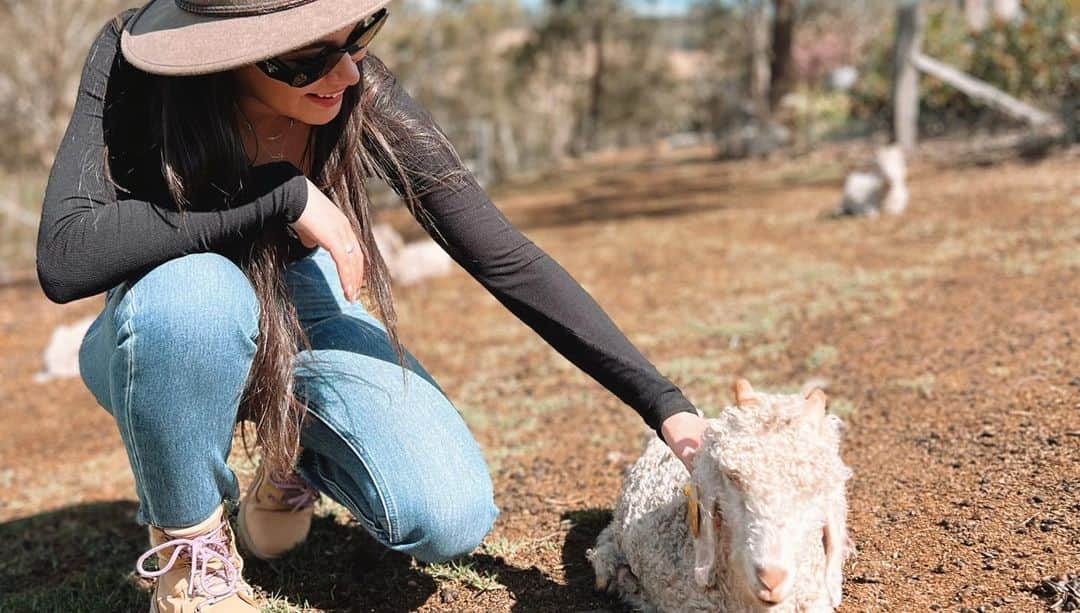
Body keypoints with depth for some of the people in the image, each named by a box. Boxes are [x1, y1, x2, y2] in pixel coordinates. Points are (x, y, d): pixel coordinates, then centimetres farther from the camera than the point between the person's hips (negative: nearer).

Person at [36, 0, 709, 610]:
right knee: (193, 291, -39)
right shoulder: (130, 63, -26)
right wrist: (284, 198, -37)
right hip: (168, 332, -1)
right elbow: (65, 258, -38)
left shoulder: (363, 94, -23)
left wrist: (665, 403, -24)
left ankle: (294, 457, 13)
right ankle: (188, 542, -10)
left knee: (451, 516, -21)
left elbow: (506, 259, -21)